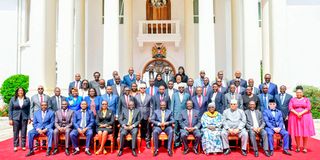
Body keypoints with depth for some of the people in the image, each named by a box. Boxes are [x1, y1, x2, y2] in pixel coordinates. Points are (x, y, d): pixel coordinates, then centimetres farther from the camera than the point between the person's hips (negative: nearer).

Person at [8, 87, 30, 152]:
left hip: (24, 118, 0)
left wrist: (29, 118, -2)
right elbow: (10, 110, 3)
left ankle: (23, 145, 13)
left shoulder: (27, 99, 3)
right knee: (16, 132, 3)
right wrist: (10, 119, -3)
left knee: (24, 132, 4)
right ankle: (15, 146, 14)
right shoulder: (13, 99, 3)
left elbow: (29, 110, 3)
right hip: (16, 118, 0)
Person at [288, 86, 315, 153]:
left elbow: (308, 108, -5)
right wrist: (297, 113, -16)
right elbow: (290, 108, -2)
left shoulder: (306, 99, 7)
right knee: (296, 133, 0)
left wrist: (301, 113, -17)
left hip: (305, 117, 0)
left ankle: (304, 148, 7)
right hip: (295, 118, 0)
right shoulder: (292, 99, 8)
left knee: (305, 133, 0)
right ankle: (298, 147, 9)